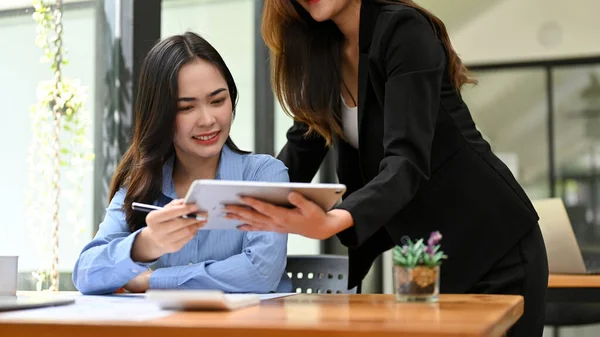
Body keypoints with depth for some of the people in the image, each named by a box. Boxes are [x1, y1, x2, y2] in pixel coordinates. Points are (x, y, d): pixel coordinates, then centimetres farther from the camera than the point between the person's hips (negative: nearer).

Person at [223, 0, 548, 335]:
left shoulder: (404, 29, -20)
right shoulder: (320, 47, 2)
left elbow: (407, 161, -30)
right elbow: (300, 152, 7)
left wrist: (330, 222, -46)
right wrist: (252, 202, -9)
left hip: (494, 246, -7)